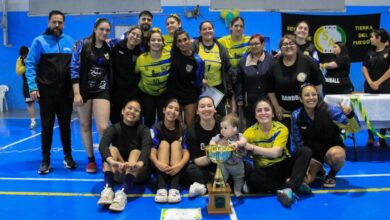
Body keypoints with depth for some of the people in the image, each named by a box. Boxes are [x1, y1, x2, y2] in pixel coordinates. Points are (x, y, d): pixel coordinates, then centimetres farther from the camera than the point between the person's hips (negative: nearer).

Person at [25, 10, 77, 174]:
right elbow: (30, 65, -4)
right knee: (47, 126, 4)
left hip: (65, 92, 2)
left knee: (65, 125, 11)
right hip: (46, 92, -2)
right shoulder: (39, 41, -2)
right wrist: (33, 87, -13)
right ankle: (45, 160, 14)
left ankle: (68, 156, 23)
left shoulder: (69, 42, 7)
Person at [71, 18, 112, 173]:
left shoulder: (108, 48, 4)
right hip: (84, 90, -1)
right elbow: (74, 68, -8)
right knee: (85, 126, 8)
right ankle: (90, 160, 21)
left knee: (103, 128, -10)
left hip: (102, 91, 1)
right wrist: (76, 93, -13)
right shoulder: (82, 45, -5)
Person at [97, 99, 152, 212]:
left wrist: (139, 164, -51)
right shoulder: (114, 128, -5)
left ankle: (123, 193, -50)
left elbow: (146, 148, -28)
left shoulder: (143, 130, -6)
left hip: (139, 173, -1)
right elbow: (102, 145, -26)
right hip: (119, 172, 1)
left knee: (135, 152, -28)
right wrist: (112, 161, -49)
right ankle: (108, 189, -43)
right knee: (112, 149, -22)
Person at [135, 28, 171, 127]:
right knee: (149, 120, 3)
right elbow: (135, 74, -2)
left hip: (164, 93, 1)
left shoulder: (169, 56, -20)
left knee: (164, 120, 0)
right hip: (146, 93, 0)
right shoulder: (141, 59, -21)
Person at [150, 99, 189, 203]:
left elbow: (186, 152, -13)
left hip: (176, 169, 1)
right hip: (160, 168, 0)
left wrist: (180, 165, -36)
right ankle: (161, 187, -42)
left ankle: (174, 187, -39)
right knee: (163, 143, -21)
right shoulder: (156, 128, -4)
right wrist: (158, 163, -38)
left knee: (176, 143, -19)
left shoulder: (182, 129, -2)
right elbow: (152, 152, -15)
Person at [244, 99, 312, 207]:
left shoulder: (281, 129, -12)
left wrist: (251, 147, -34)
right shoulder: (250, 132, -8)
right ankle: (296, 185, -26)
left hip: (284, 166, 1)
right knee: (251, 179, -34)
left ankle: (288, 188, -37)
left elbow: (275, 153, -25)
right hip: (264, 171, 0)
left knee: (305, 151, -23)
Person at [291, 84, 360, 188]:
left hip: (333, 148, -2)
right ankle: (318, 169, 18)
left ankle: (332, 175, -1)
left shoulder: (329, 110, -20)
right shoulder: (296, 116, -13)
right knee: (305, 179, -20)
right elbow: (298, 142, -2)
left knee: (335, 154, -38)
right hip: (311, 152, 2)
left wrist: (350, 114, -43)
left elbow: (354, 128, -22)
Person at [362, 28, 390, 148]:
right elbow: (364, 69, 7)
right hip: (370, 86, 4)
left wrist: (378, 82, -11)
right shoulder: (370, 53, 10)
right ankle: (370, 137, 9)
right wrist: (370, 82, -7)